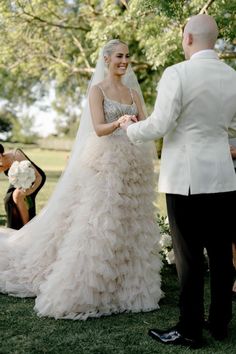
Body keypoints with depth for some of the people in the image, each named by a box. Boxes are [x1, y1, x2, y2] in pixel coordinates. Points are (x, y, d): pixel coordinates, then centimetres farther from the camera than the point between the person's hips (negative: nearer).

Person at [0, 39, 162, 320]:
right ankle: (84, 289, 4)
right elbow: (99, 129, -13)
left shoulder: (133, 92, 14)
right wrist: (120, 123, -32)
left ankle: (127, 286, 17)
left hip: (133, 166, 6)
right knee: (99, 224, -7)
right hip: (105, 164, -5)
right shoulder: (97, 89, -1)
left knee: (130, 226, 7)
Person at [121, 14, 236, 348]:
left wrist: (130, 127, 6)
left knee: (189, 255, 2)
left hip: (186, 178, -5)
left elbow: (159, 125, -13)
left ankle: (190, 329, 12)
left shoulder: (177, 73, -11)